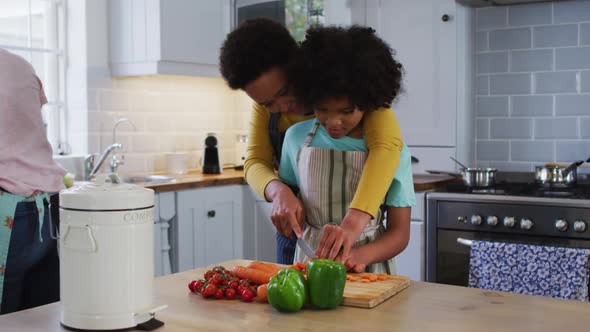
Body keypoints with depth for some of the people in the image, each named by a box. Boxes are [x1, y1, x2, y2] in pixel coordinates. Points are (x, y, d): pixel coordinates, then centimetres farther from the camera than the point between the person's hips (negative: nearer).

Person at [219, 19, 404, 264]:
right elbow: (256, 163, -10)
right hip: (294, 226, 4)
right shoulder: (266, 100, -7)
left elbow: (387, 144, -38)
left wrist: (353, 223, -51)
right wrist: (279, 192, -33)